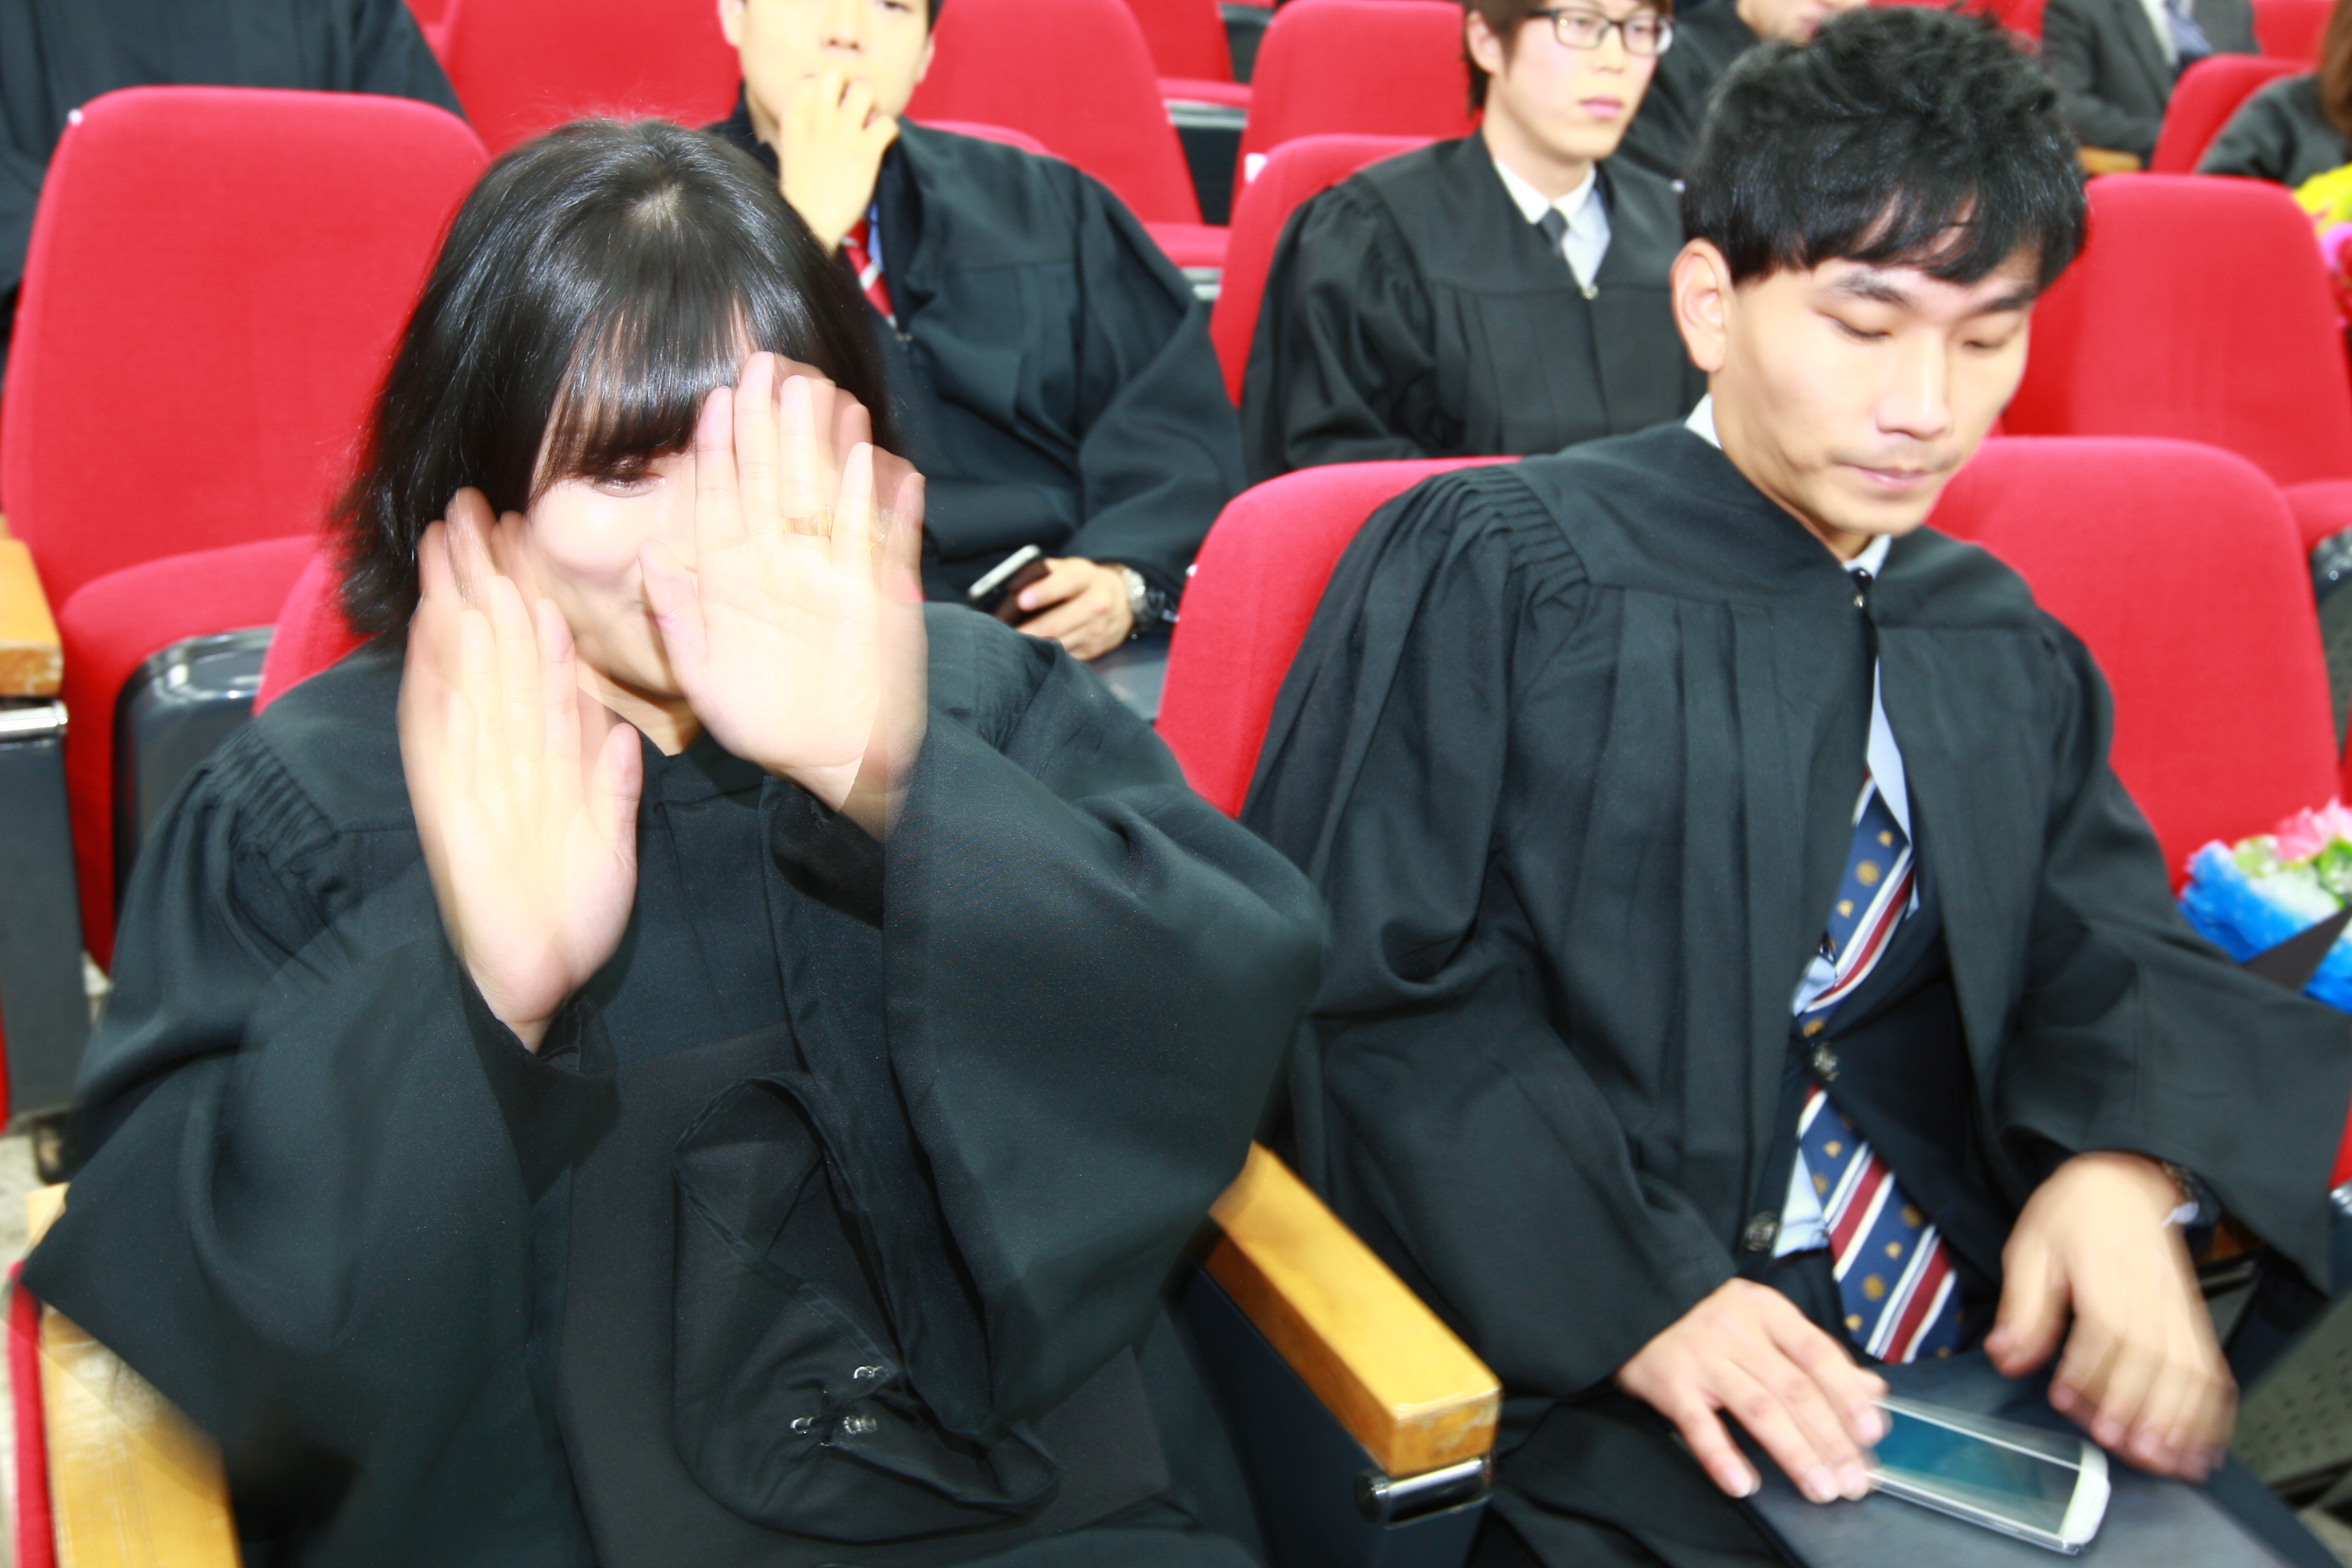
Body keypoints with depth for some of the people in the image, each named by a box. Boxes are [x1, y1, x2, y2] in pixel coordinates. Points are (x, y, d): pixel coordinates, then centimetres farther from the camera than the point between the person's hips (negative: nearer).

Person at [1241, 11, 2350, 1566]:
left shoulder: (2008, 647, 15)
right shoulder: (1494, 568, -3)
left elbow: (2113, 953, 10)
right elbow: (1368, 982, -8)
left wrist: (2125, 1166, -12)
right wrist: (1632, 1289, -18)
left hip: (1989, 1353, 6)